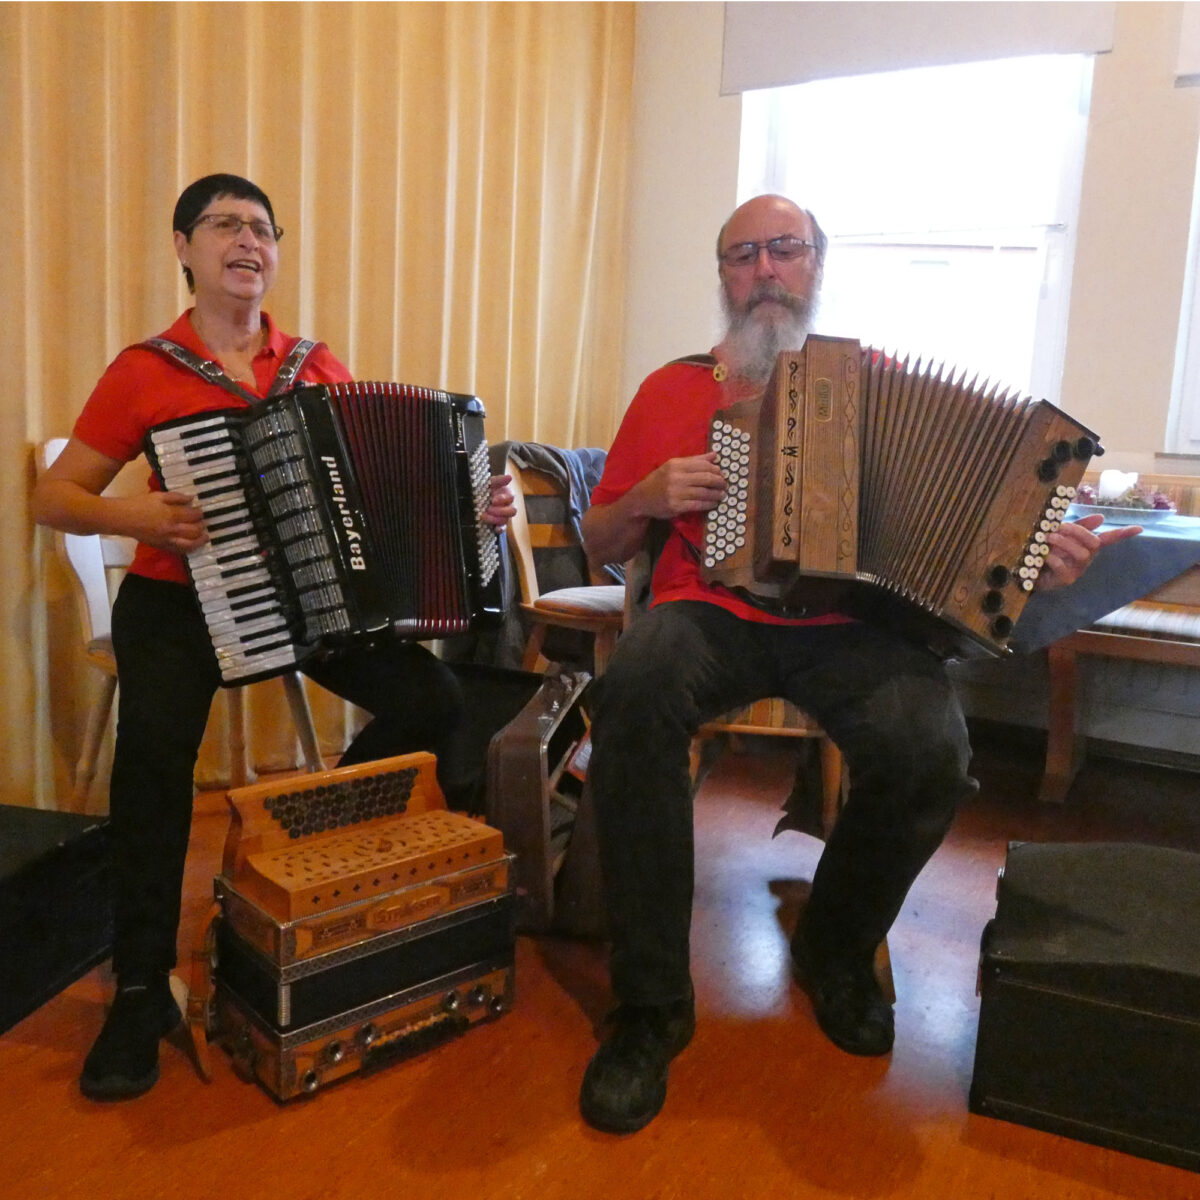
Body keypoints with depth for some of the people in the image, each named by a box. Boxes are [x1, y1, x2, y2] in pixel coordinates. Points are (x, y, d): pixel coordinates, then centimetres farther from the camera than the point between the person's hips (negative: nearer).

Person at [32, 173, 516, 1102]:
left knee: (434, 702, -13)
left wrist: (475, 501, -7)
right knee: (155, 750, -30)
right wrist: (137, 515, -20)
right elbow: (52, 497, 0)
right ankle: (142, 990, -12)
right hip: (176, 599, -3)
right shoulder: (145, 372, -2)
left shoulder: (316, 366, 6)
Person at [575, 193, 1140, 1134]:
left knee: (932, 747, -31)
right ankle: (650, 1003, -17)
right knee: (635, 691, -35)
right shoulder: (676, 389, 15)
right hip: (712, 613, 0)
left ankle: (838, 950, 3)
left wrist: (1036, 555, -7)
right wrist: (647, 499, -5)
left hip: (851, 624, 1)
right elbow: (602, 548, 17)